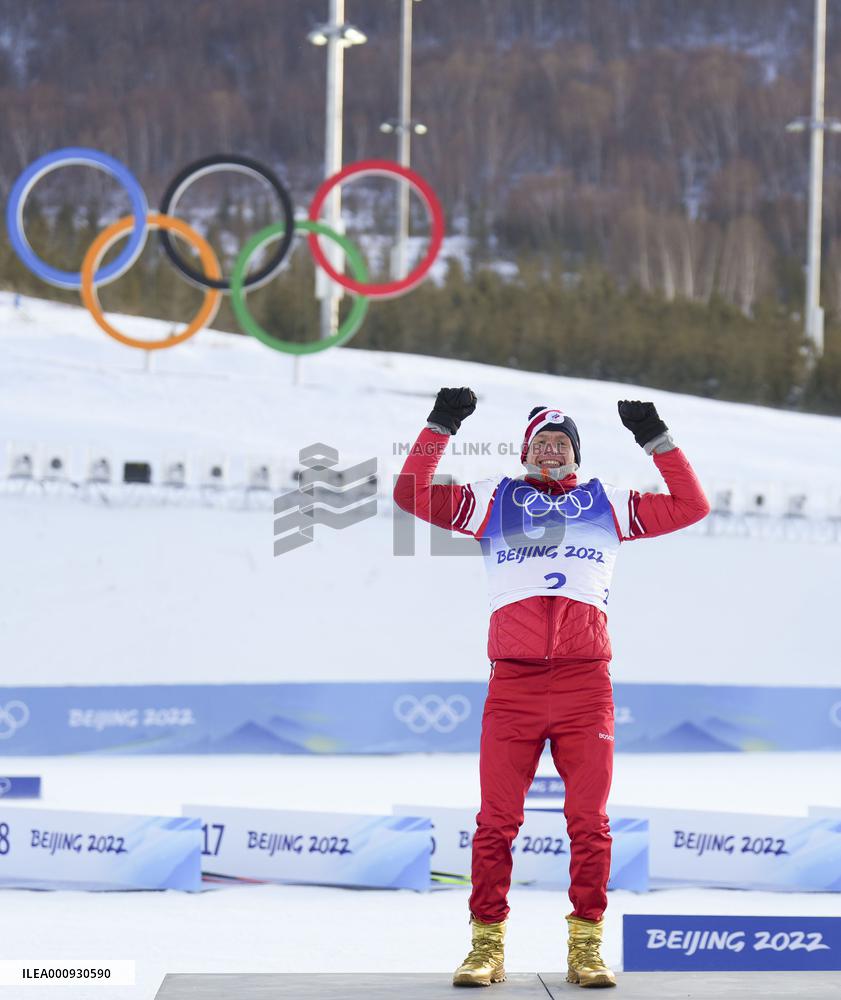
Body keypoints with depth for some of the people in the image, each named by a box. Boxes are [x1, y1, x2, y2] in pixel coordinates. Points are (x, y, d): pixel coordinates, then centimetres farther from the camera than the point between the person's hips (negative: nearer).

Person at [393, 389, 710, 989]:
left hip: (586, 686, 1)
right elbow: (413, 495, 11)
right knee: (497, 821, -4)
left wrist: (657, 440, 10)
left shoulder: (607, 504, 19)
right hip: (512, 685, 0)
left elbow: (690, 508, 16)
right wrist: (440, 427, 4)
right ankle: (487, 947, 3)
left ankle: (586, 949, 5)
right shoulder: (494, 500, 18)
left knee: (589, 823, -3)